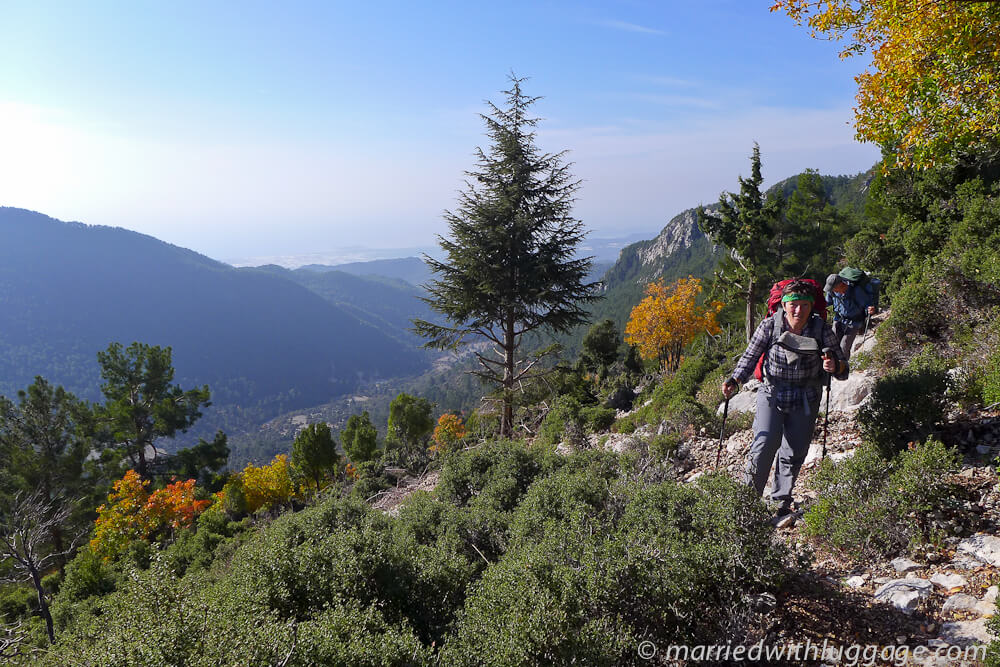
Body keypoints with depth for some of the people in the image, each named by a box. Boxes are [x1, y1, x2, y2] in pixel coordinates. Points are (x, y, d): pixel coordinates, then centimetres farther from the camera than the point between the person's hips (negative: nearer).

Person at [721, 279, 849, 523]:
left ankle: (782, 501, 25)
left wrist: (835, 366, -31)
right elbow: (750, 357, -5)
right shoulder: (770, 325, -13)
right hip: (772, 393, -1)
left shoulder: (822, 329, -11)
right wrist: (735, 381, -20)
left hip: (805, 400, 2)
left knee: (794, 453, 6)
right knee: (765, 444, -17)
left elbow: (843, 368, -7)